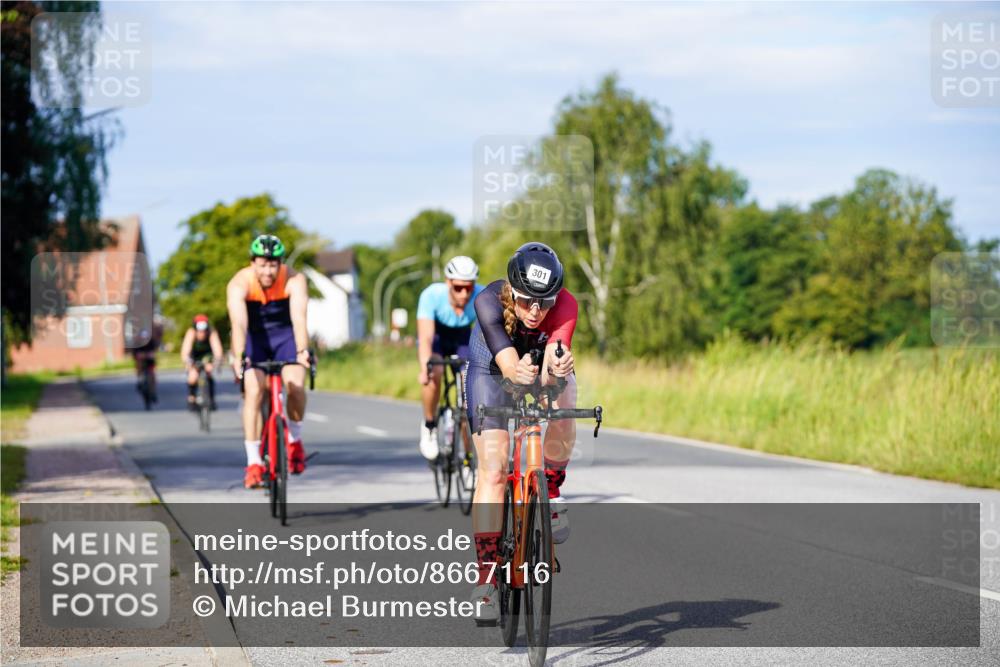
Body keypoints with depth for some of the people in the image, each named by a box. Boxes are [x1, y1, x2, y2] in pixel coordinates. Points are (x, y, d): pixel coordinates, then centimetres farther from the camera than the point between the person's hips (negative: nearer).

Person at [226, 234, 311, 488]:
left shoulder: (294, 281, -26)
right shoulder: (239, 284, -27)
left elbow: (299, 318, -39)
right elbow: (238, 323, -41)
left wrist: (302, 351, -55)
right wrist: (238, 357, -56)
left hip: (285, 336, 0)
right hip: (253, 338, 0)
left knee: (295, 385, -22)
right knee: (253, 392, -18)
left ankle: (295, 440, 4)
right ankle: (254, 463, -11)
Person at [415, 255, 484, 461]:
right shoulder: (432, 295, -36)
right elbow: (425, 338, -42)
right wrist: (424, 368, -59)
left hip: (463, 339, 2)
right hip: (436, 337, -2)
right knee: (434, 374, -32)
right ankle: (429, 426, -7)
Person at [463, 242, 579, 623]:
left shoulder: (565, 306, -34)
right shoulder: (489, 302, -35)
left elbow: (551, 372, -47)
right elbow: (507, 362, -47)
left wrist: (555, 367, -70)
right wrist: (518, 373, -69)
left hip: (546, 368, 1)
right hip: (491, 370, -1)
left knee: (563, 421, -32)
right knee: (493, 469, -15)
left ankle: (551, 493, -3)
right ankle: (486, 578, -13)